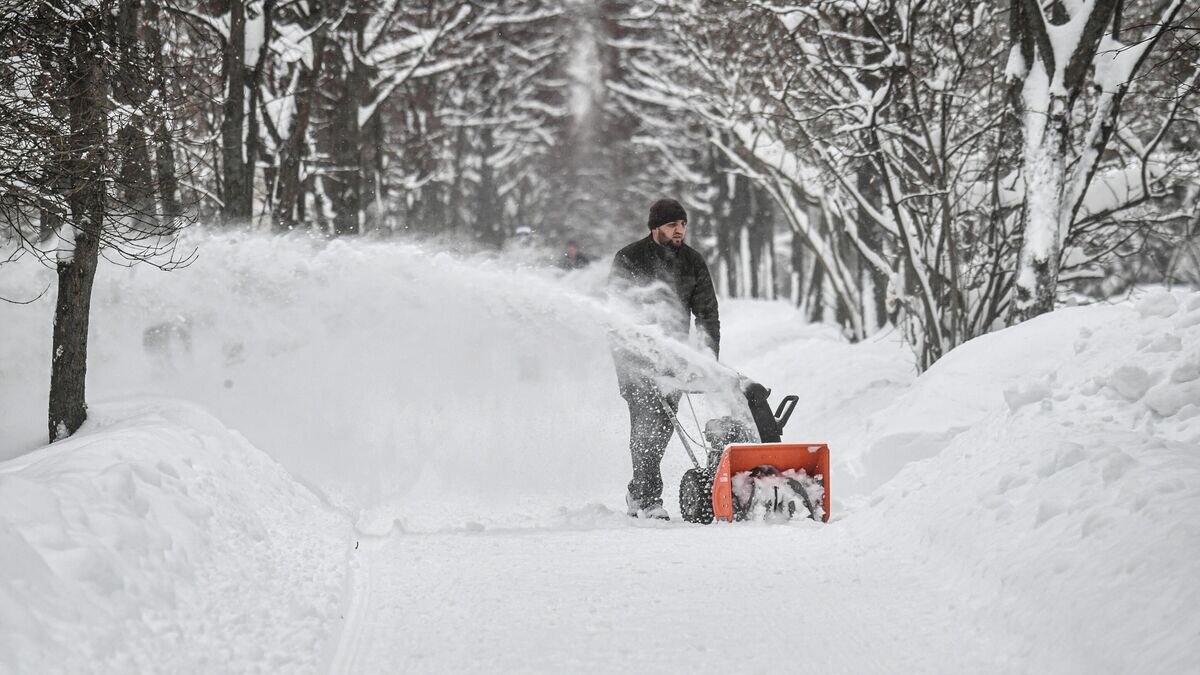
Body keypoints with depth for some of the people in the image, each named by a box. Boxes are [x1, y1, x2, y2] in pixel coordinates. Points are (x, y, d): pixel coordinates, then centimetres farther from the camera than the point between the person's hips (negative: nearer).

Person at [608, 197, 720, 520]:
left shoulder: (693, 262, 4)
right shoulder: (629, 259, -8)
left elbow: (707, 313, 6)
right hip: (635, 353, -5)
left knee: (664, 424, 5)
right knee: (647, 421, -15)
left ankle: (637, 493, 22)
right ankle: (649, 501, -15)